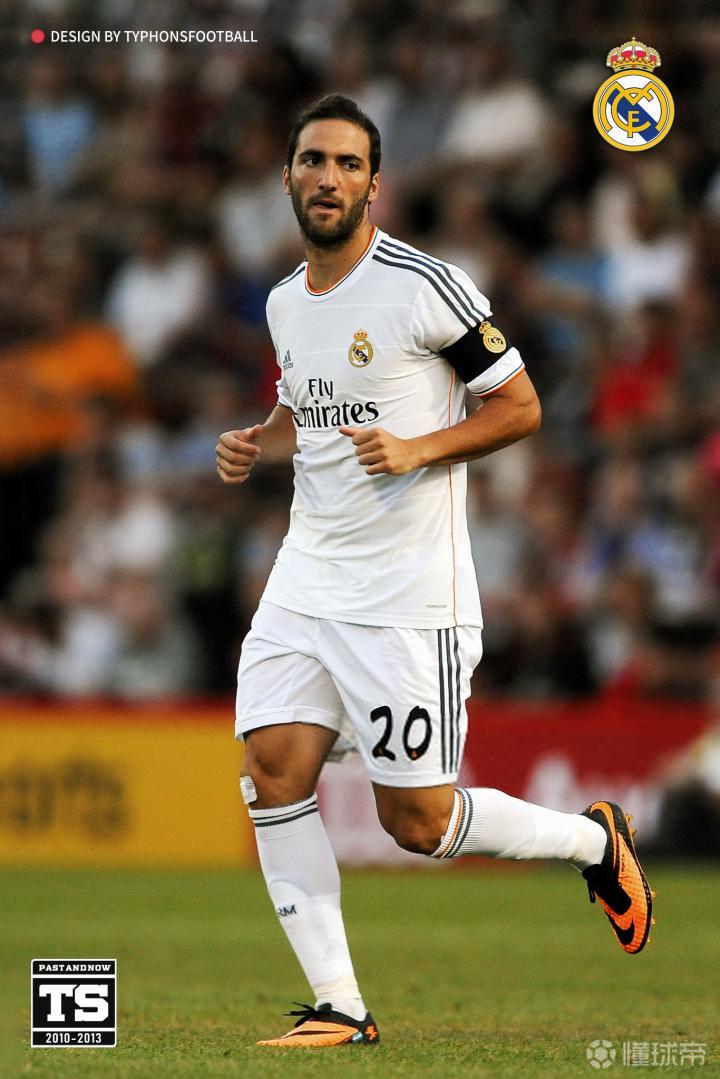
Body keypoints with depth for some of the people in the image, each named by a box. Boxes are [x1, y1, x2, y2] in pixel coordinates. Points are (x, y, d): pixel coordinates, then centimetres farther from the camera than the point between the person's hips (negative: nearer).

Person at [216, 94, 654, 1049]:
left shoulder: (425, 286, -11)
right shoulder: (286, 303, 10)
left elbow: (520, 407, -6)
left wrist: (417, 450, -19)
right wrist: (256, 444, 7)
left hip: (411, 594, -6)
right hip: (307, 578, 6)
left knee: (417, 822, -4)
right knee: (272, 769, -9)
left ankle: (596, 841, 23)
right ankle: (339, 1007, -1)